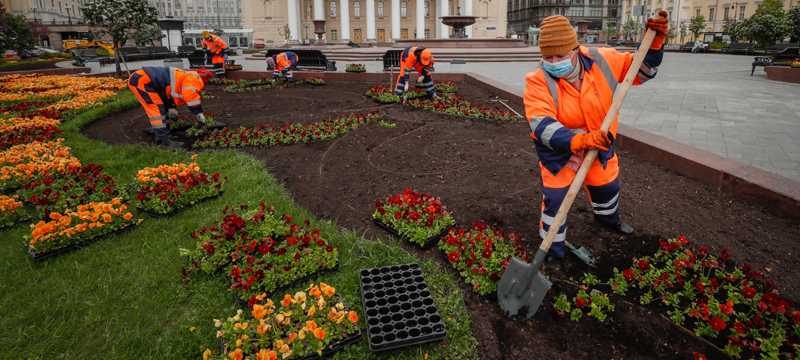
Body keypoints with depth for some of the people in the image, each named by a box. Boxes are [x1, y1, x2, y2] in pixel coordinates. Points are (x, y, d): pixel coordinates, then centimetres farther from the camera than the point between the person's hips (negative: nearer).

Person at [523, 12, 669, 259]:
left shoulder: (601, 60, -17)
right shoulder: (538, 82, -28)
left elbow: (641, 71, -1)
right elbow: (542, 126, -39)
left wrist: (655, 41, -18)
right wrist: (579, 140, -52)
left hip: (599, 143, 4)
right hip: (558, 148, -4)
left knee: (607, 185, 25)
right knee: (554, 197, -4)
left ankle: (609, 219, 59)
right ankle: (552, 249, 19)